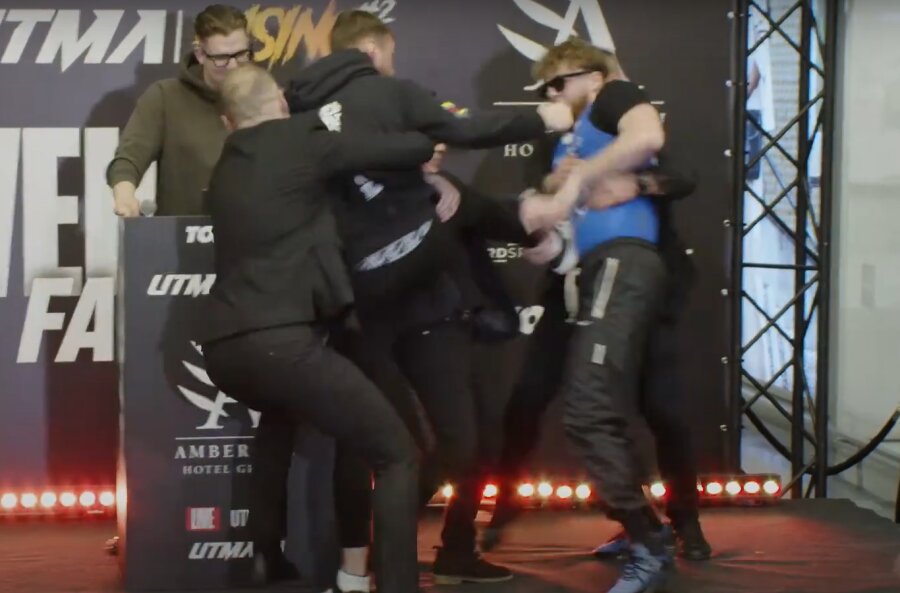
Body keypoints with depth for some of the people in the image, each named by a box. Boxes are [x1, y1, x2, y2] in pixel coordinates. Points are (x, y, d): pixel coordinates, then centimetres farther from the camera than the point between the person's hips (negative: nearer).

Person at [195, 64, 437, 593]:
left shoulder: (225, 170, 23)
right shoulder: (303, 140, 4)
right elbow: (417, 149, 4)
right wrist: (427, 148, 27)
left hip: (223, 345, 8)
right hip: (280, 339, -8)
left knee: (283, 413, 41)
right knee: (398, 455, 3)